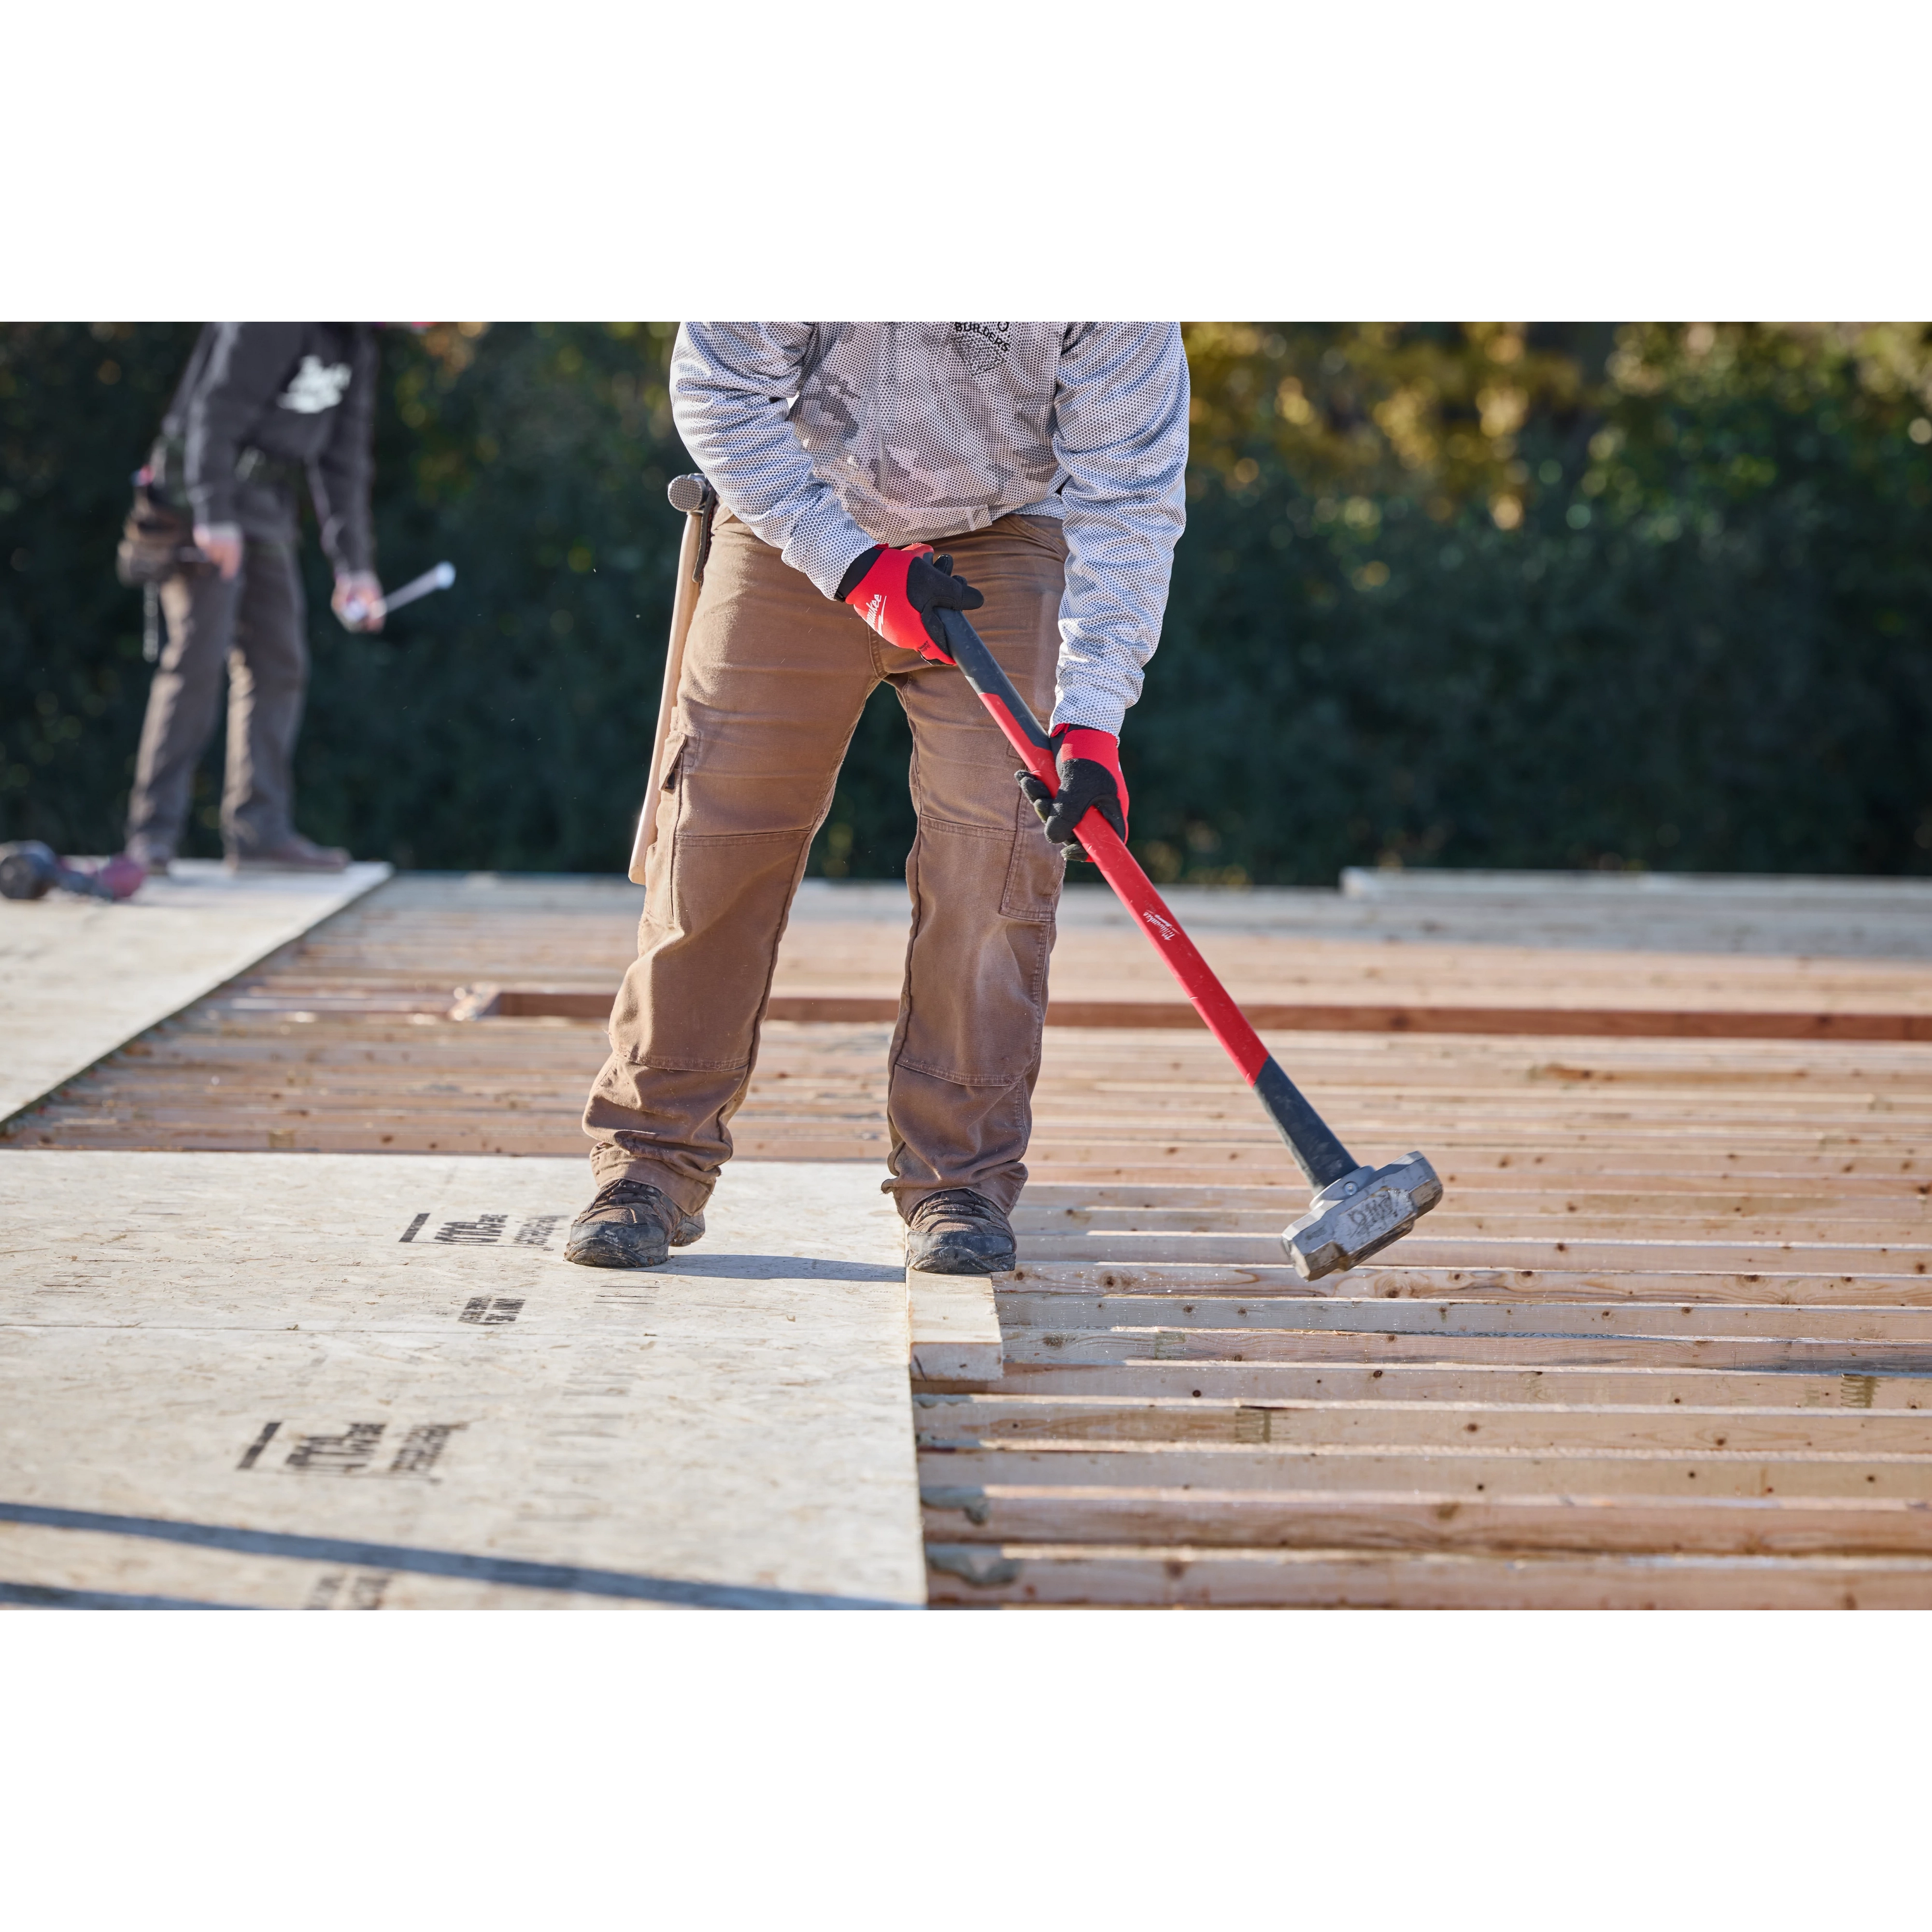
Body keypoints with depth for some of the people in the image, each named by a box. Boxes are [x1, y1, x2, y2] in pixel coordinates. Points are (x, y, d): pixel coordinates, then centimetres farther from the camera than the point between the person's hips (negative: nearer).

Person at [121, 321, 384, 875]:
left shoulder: (357, 344, 13)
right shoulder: (271, 325, -16)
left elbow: (344, 459, 16)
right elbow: (213, 409, -21)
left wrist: (354, 567, 11)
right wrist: (214, 517, -26)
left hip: (268, 511, 9)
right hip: (203, 496, -9)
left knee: (277, 663, 4)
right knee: (199, 656, -13)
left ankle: (260, 831, 6)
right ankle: (153, 834, -10)